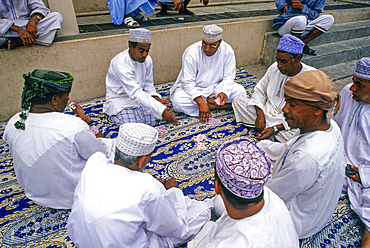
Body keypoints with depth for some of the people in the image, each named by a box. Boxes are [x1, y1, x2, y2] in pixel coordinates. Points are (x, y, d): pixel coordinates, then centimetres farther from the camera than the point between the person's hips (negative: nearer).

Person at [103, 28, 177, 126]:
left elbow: (148, 85, 6)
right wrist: (162, 111, -45)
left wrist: (156, 98, -17)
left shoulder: (147, 59, -6)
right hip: (120, 99, -5)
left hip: (140, 97, 5)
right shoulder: (120, 63, -29)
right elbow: (136, 94, -37)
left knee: (153, 119, -17)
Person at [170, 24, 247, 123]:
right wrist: (201, 102, -36)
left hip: (216, 87, 2)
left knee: (240, 91, -19)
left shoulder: (227, 51, -13)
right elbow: (188, 83, -23)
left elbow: (228, 77, -9)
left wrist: (223, 92, -31)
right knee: (177, 100, -32)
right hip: (194, 89, -1)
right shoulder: (191, 53, -21)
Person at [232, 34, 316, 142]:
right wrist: (260, 114, -10)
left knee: (296, 132, -41)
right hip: (268, 111, 6)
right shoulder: (275, 68, -4)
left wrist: (275, 128, -28)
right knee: (238, 101, -6)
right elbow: (259, 90, 7)